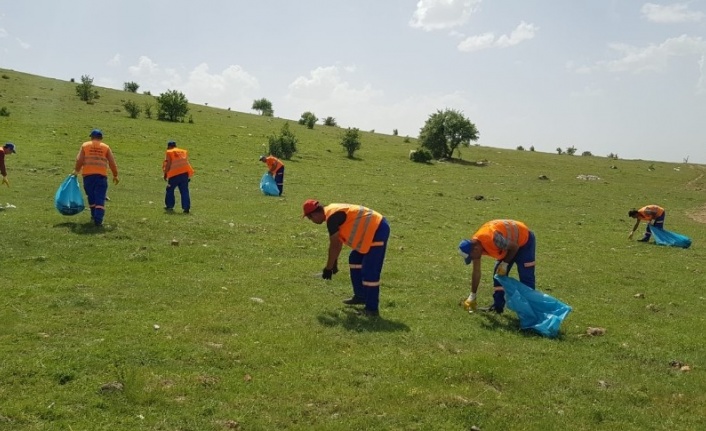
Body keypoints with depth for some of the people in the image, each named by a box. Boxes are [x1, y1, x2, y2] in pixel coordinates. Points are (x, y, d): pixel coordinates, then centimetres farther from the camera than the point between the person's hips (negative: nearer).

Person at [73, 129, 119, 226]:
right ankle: (98, 219, -13)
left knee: (91, 196, 19)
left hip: (88, 175, 1)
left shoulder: (85, 145, 9)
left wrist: (76, 171, 16)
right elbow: (112, 163, 4)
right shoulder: (106, 147, 8)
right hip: (101, 175, -1)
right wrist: (115, 175, 13)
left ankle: (94, 215, 30)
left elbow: (79, 160, 1)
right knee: (100, 198, -2)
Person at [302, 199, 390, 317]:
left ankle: (372, 308, -4)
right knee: (355, 259, 21)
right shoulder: (333, 212, 14)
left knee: (369, 271, -10)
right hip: (373, 229, 11)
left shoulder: (332, 217, -17)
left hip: (377, 230, -11)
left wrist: (328, 268, -1)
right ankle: (360, 296, 29)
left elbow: (334, 245, -12)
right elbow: (338, 240, 23)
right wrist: (334, 262, 29)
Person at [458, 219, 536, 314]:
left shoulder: (492, 238, -41)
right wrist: (472, 296, -1)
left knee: (526, 277, -10)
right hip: (509, 245, 8)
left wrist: (505, 264, -17)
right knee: (499, 275, 4)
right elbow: (476, 272, -3)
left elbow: (514, 247, -26)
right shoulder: (474, 245, -13)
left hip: (524, 239, -8)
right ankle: (498, 305, 11)